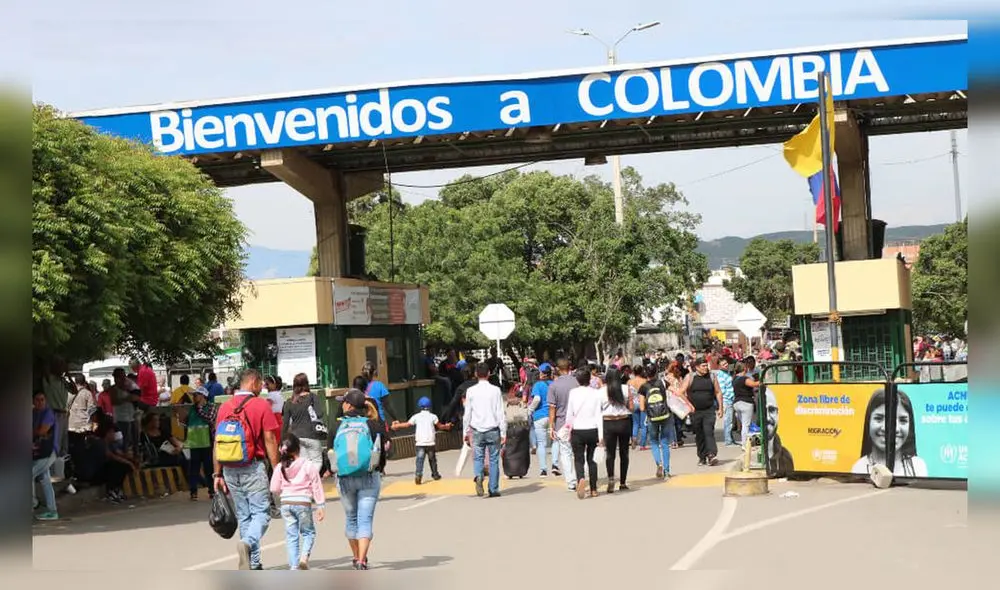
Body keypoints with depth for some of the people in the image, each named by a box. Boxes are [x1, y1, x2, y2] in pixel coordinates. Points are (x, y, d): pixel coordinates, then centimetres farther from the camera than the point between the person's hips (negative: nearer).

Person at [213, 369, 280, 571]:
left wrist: (218, 474, 13)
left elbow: (217, 442, 9)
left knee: (244, 516, 12)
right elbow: (269, 440, -8)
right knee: (261, 513, -1)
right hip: (253, 468, -5)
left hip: (230, 470, 5)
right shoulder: (261, 405, -6)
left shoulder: (224, 407, 8)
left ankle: (254, 565, 15)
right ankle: (247, 543, -29)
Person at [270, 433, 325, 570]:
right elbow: (317, 487, -3)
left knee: (291, 535, 8)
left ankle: (293, 565, 2)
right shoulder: (309, 465, -3)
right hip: (303, 502, -2)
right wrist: (320, 506, 1)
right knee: (308, 532, 13)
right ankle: (304, 556, -10)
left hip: (286, 503, 2)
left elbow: (274, 489, 5)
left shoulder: (280, 468, 4)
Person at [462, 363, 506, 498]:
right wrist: (503, 433, 0)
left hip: (477, 431, 1)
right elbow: (500, 413, -3)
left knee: (477, 458, 6)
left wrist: (466, 432, 10)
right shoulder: (495, 390, -3)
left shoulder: (471, 391, 0)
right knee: (494, 459, 6)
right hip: (493, 430, -1)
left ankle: (478, 476, -23)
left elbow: (467, 414, 2)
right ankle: (494, 489, 6)